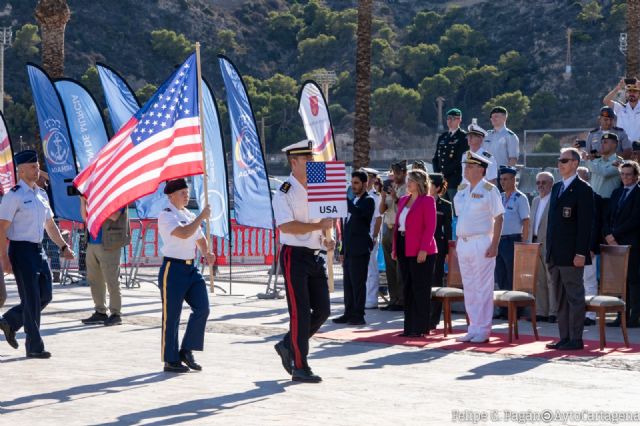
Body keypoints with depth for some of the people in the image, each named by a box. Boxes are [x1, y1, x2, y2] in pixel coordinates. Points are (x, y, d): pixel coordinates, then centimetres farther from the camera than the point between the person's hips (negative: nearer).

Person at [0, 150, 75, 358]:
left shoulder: (42, 194, 12)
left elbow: (50, 224, 22)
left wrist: (63, 246, 16)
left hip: (38, 249, 8)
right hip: (21, 250, -8)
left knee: (45, 295, 9)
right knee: (31, 298, -5)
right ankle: (34, 347, 3)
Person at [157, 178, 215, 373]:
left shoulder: (190, 216, 15)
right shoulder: (166, 216, -9)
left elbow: (199, 238, 27)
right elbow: (183, 233, -25)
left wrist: (207, 253, 7)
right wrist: (202, 217, -19)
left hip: (191, 269, 8)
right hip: (173, 269, -8)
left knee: (202, 308, -1)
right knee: (171, 316, -1)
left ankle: (187, 351, 12)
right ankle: (171, 361, 7)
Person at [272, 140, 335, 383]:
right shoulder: (284, 194, -10)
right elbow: (286, 226, -21)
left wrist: (326, 240, 5)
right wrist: (319, 226, -21)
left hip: (316, 256, 8)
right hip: (295, 256, -8)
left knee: (322, 310, 8)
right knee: (301, 312, -5)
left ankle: (288, 346, 25)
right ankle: (300, 368, 2)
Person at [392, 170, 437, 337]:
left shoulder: (427, 200, -7)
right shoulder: (403, 200, 15)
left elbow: (430, 226, -13)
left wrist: (423, 249, -19)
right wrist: (395, 248, 10)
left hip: (421, 252, -8)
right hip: (404, 250, 8)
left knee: (420, 290, -3)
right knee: (407, 288, 9)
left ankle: (421, 328, 1)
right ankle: (410, 327, 14)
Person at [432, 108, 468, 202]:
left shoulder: (463, 137, -3)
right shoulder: (442, 137, 19)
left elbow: (460, 159, -11)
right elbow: (436, 157, 18)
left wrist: (445, 173, -13)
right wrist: (437, 173, 2)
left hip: (455, 179, -6)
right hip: (441, 180, 6)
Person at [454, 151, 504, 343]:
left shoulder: (489, 190, -6)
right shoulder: (462, 189, 13)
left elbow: (498, 218, -9)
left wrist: (494, 245, -15)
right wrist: (457, 241, 11)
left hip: (481, 243, -7)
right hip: (463, 243, 7)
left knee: (483, 288, -4)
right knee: (468, 288, 10)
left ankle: (483, 330, 0)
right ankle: (473, 328, 16)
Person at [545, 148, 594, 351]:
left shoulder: (582, 189, -7)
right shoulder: (557, 188, 17)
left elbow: (585, 223, -13)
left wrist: (580, 253, -18)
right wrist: (549, 250, 15)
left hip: (571, 254, -8)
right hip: (555, 254, 8)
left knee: (574, 297, -3)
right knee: (561, 298, 10)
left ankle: (576, 339, 1)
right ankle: (564, 337, 15)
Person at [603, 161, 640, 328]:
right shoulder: (617, 192, 18)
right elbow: (608, 217, 15)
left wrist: (615, 235, -12)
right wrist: (608, 235, -2)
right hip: (616, 243, 6)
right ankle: (622, 316, 7)